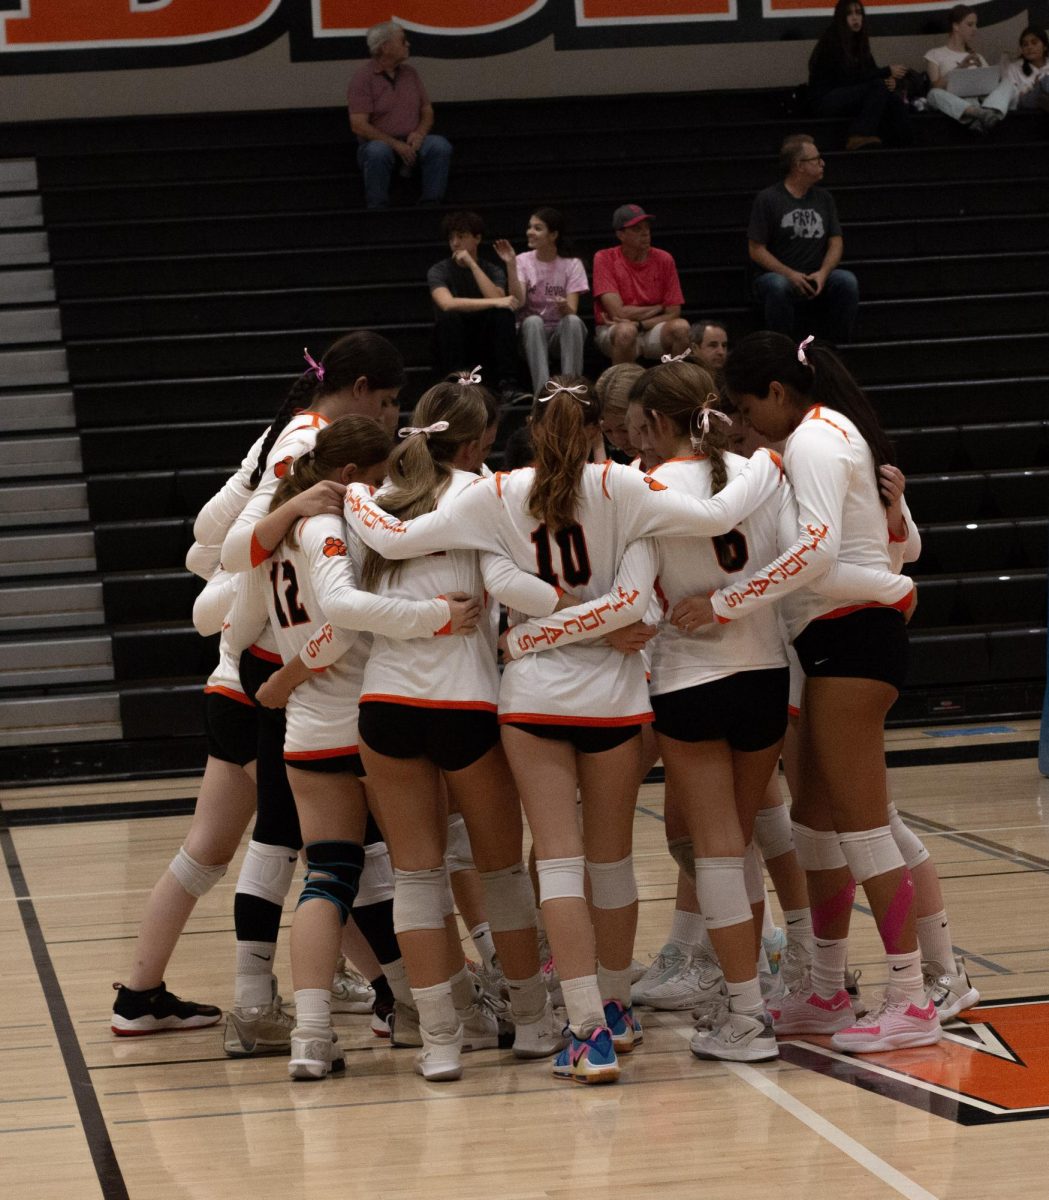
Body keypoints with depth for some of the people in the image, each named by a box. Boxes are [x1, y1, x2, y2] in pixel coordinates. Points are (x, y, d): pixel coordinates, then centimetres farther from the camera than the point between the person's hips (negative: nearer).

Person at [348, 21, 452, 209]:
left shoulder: (410, 73, 13)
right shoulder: (363, 79, -5)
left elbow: (427, 112, 16)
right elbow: (359, 126, -13)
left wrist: (420, 133, -8)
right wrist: (395, 144, -20)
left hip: (411, 143, 4)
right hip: (380, 143, -4)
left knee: (440, 145, -26)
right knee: (378, 152, -39)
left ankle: (430, 206, -24)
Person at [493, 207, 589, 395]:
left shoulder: (572, 265, -1)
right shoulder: (523, 261, 0)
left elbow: (572, 311, -12)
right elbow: (518, 301, -16)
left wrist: (565, 308, -36)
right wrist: (511, 265, -25)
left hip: (562, 331, 0)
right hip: (531, 331, 0)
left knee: (573, 321, -33)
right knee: (533, 321, -34)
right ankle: (542, 391, -41)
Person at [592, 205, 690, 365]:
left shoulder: (663, 260, 0)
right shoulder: (605, 259, -8)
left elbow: (673, 314, -2)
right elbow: (618, 312, -15)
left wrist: (638, 324, -17)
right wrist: (659, 308, -5)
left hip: (652, 328, 3)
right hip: (612, 332, -3)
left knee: (681, 327, -27)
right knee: (626, 330, -37)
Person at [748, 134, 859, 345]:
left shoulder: (824, 199, 14)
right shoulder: (767, 199, -1)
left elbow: (836, 242, 9)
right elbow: (756, 250, -4)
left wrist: (823, 273, -12)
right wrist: (790, 275, -17)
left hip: (817, 280, 3)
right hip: (777, 274, -3)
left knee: (847, 281, -26)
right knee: (778, 287, -38)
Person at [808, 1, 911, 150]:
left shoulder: (858, 41, 13)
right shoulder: (832, 42, -12)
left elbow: (871, 72, 11)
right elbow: (848, 78, -19)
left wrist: (889, 81, -14)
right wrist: (887, 72, -17)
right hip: (825, 100, -7)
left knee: (894, 99, -18)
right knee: (878, 86, -28)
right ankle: (860, 136, -35)